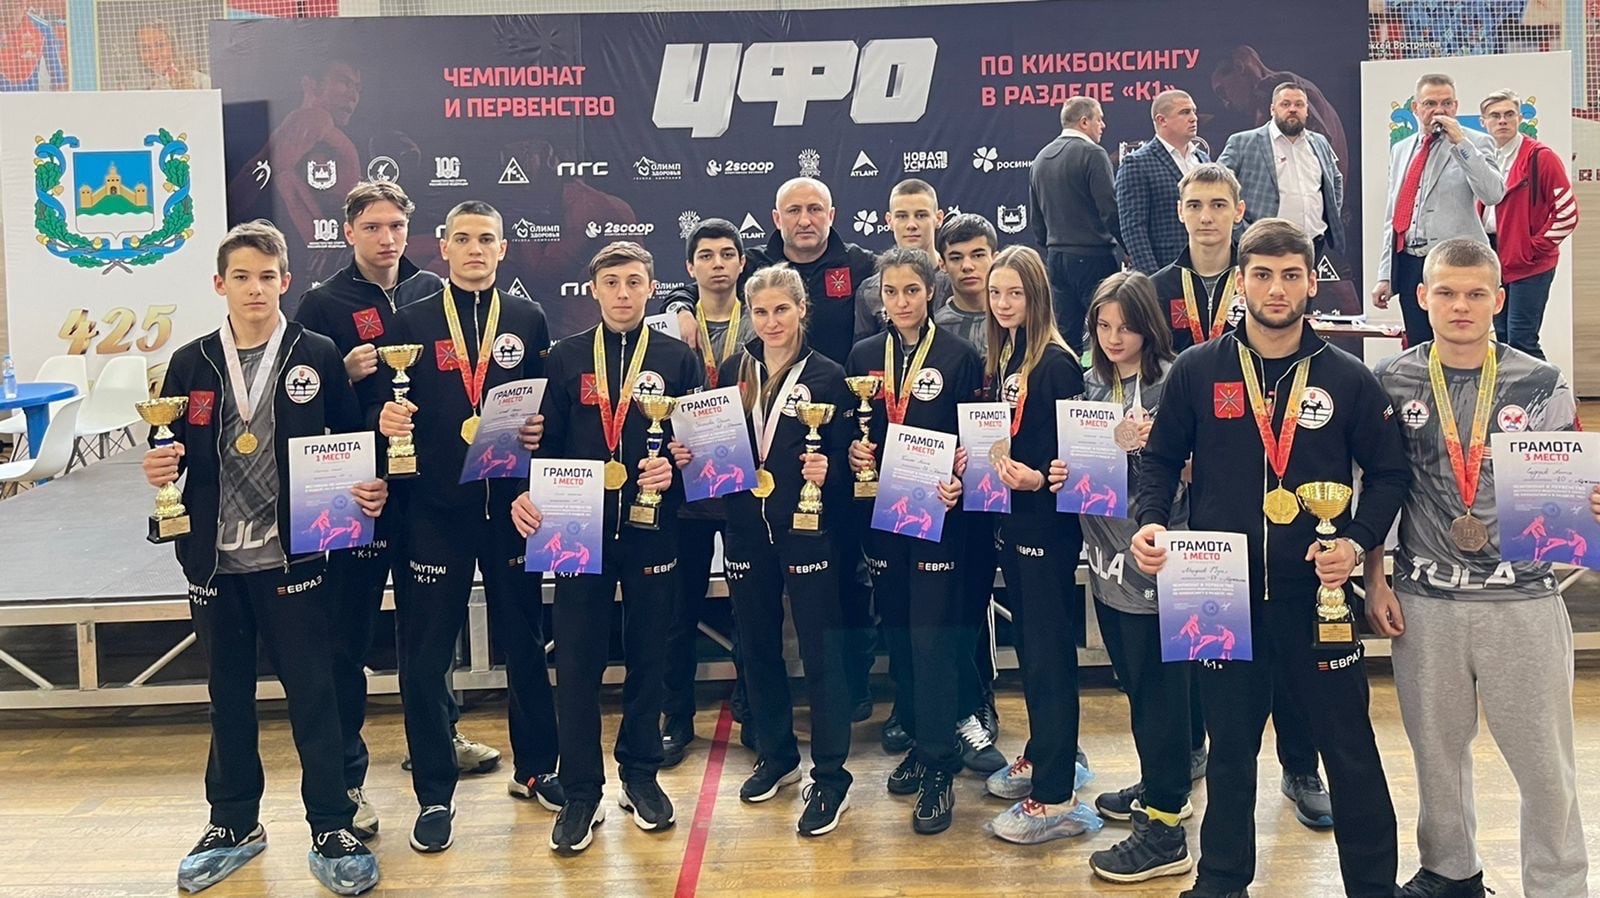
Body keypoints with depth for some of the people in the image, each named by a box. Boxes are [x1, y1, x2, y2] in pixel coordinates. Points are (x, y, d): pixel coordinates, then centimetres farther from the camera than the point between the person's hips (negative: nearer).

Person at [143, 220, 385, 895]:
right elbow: (173, 455, 11)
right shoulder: (189, 364, 5)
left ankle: (332, 831, 13)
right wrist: (162, 469, -11)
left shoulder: (318, 357, -1)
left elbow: (352, 440, 2)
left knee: (312, 692, 2)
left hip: (292, 556, -3)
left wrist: (370, 486, -16)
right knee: (228, 694, 15)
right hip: (214, 560, 3)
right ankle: (234, 825, 30)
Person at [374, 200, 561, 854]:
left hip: (511, 504, 1)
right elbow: (386, 407, 3)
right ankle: (435, 796, 16)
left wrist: (542, 430, -10)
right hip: (434, 508, -1)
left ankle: (535, 768, 29)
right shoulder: (411, 322, 4)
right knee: (425, 655, 3)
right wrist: (387, 417, -19)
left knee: (525, 641, 11)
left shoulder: (528, 320, 8)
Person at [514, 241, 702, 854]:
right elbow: (546, 442, 4)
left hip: (653, 529, 0)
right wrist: (527, 492, -12)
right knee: (577, 662, 1)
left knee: (647, 656, 10)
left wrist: (674, 469, -15)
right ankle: (581, 794, 13)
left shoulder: (677, 359, 5)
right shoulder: (566, 359, 6)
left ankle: (640, 776, 27)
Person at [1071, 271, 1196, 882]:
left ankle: (1165, 829, 8)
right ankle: (1159, 787, 37)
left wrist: (1151, 444, -28)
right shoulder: (1094, 384, 10)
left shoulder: (1172, 383, -10)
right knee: (1134, 681, 19)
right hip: (1108, 554, 7)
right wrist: (1064, 474, -4)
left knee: (1159, 687, -1)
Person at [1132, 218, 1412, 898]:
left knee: (1349, 748, 8)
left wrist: (1358, 541, -10)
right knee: (1229, 747, 15)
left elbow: (1389, 472, 5)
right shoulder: (1197, 371, 0)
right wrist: (1150, 521, -10)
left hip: (1318, 592, 0)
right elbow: (1160, 459, 7)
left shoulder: (1347, 378, 0)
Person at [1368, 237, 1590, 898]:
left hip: (1524, 599, -1)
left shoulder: (1543, 385, -1)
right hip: (1425, 600, 1)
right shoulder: (1391, 383, 1)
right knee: (1436, 748, 15)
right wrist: (1375, 579, 4)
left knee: (1545, 761, 5)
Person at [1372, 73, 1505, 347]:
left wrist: (1460, 142, -18)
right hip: (1408, 265, 5)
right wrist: (1384, 275, 13)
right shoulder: (1400, 149, 16)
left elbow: (1493, 194, -17)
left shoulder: (1475, 143, 0)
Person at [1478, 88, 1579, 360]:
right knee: (1503, 339, 11)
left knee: (1521, 342, -11)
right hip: (1495, 262, 7)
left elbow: (1567, 212, -11)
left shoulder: (1541, 157, -8)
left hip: (1529, 264, -7)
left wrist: (1535, 247, -12)